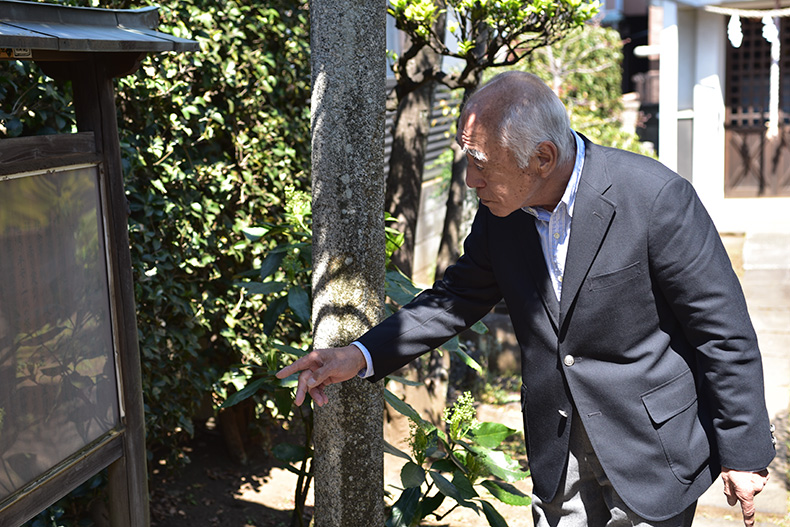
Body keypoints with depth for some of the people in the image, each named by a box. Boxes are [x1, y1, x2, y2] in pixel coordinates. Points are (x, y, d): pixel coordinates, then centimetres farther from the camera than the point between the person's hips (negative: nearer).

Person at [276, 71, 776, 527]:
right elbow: (458, 297, 7)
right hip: (558, 446, 5)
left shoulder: (658, 198, -23)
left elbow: (725, 333, -15)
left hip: (653, 444, -5)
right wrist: (361, 356, -5)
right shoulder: (501, 209, -6)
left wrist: (744, 454, -9)